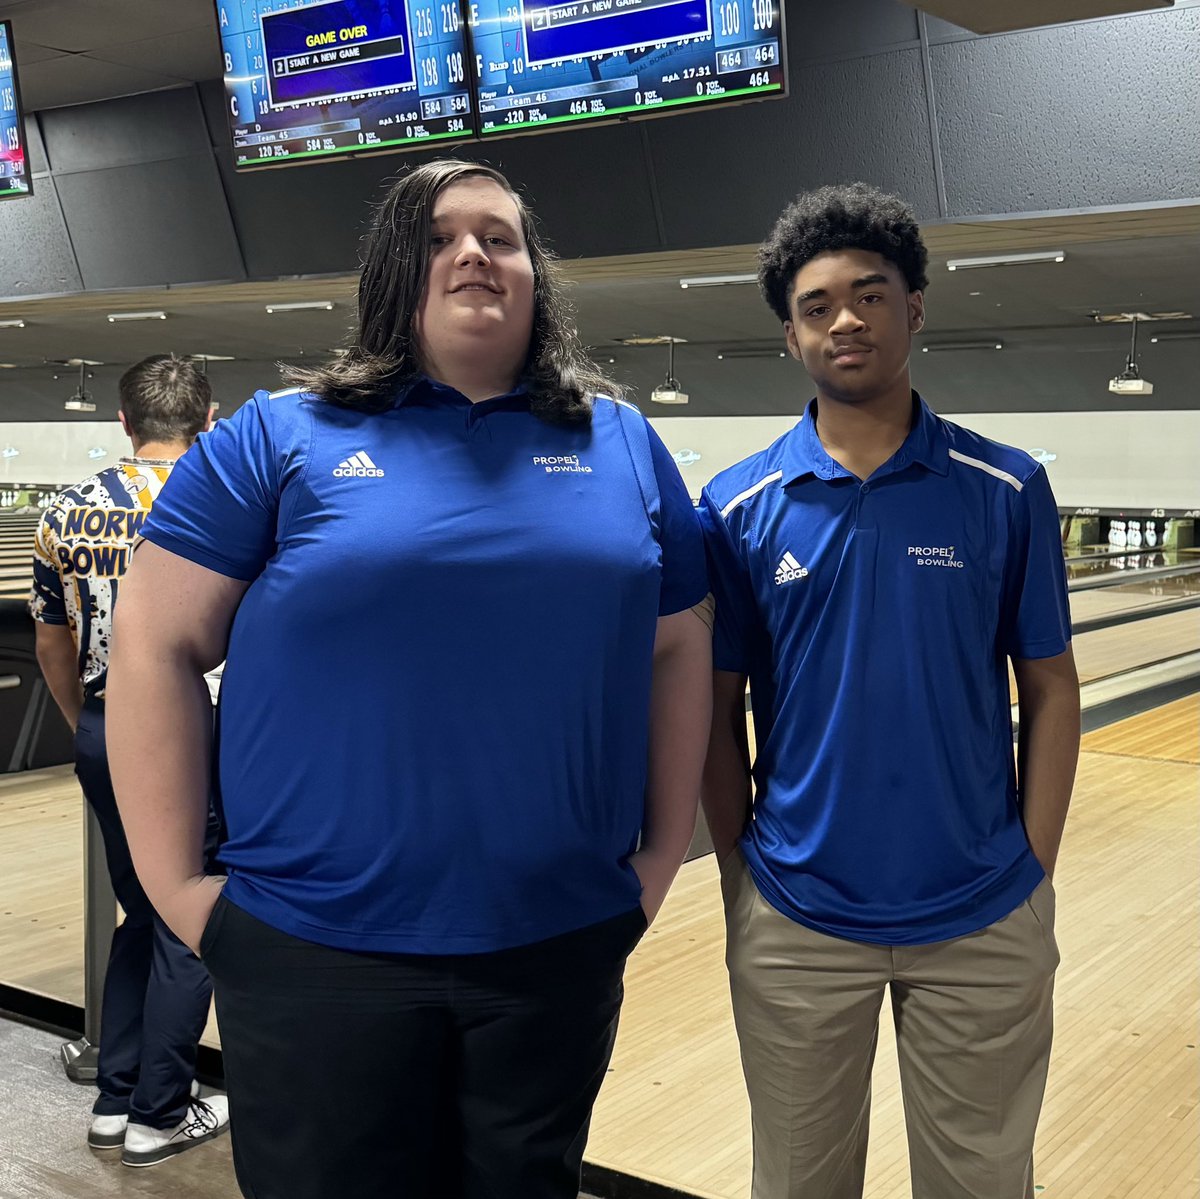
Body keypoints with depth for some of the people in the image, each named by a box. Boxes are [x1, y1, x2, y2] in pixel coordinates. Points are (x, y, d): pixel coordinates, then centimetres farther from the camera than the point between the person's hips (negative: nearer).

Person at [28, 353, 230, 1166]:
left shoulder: (68, 513, 4)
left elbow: (54, 645, 11)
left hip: (103, 735, 6)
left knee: (140, 917, 19)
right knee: (188, 930, 7)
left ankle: (116, 1099, 26)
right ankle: (160, 1115, 16)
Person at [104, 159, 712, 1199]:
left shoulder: (622, 446, 6)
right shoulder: (278, 439, -2)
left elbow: (678, 651, 12)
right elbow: (157, 648, -3)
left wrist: (663, 855, 8)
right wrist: (177, 883, -7)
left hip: (561, 946, 3)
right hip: (315, 953, -2)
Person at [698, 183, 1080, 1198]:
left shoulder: (1006, 491, -3)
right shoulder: (739, 507, -3)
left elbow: (1050, 695, 0)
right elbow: (717, 713, 2)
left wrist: (1033, 880, -2)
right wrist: (741, 880, 0)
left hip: (982, 925, 0)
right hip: (795, 924, 0)